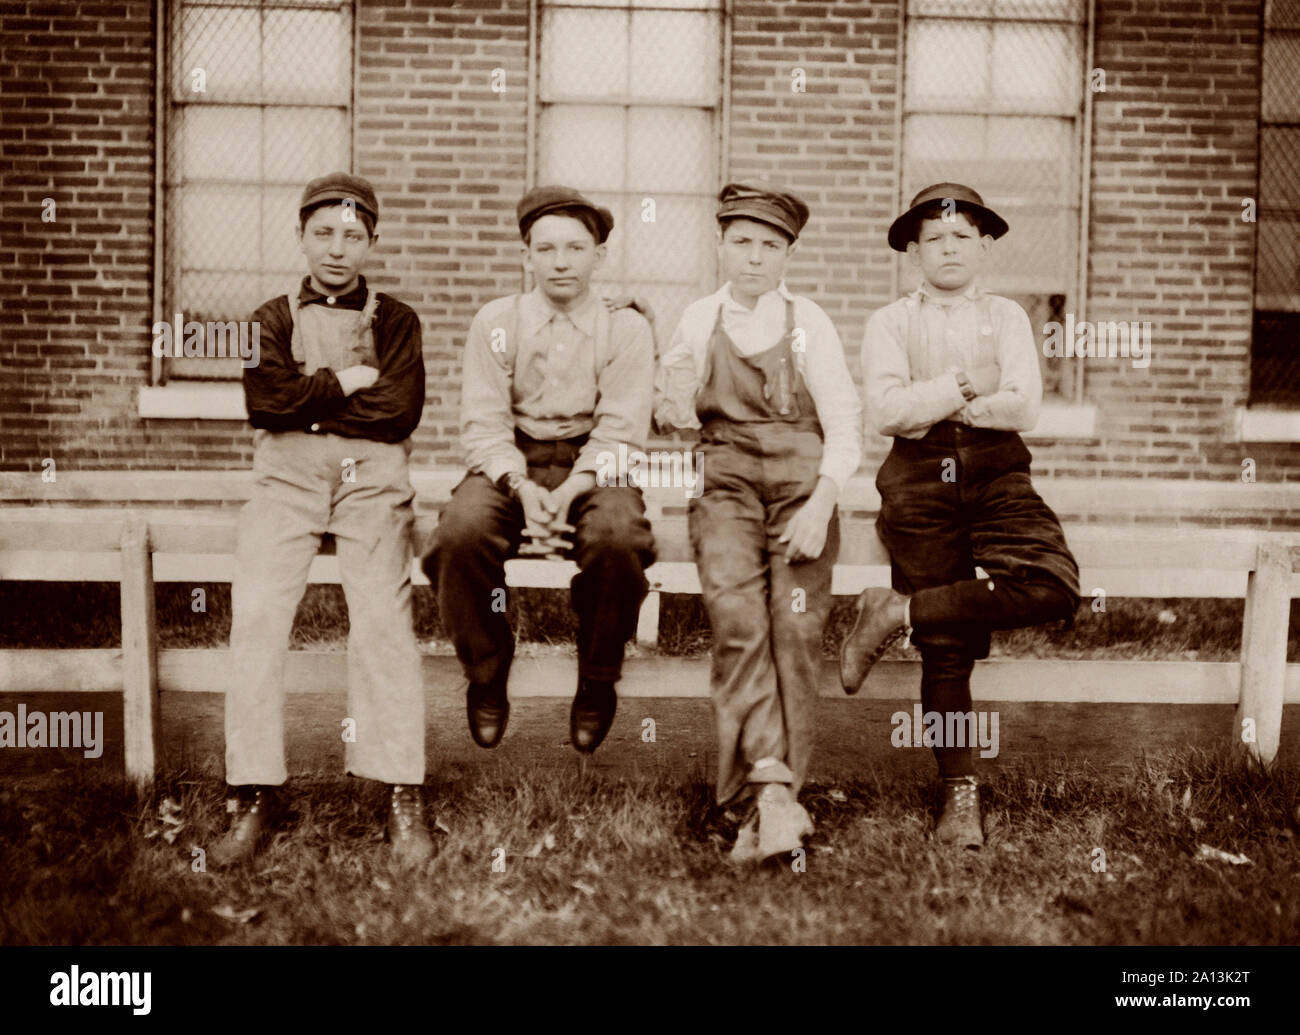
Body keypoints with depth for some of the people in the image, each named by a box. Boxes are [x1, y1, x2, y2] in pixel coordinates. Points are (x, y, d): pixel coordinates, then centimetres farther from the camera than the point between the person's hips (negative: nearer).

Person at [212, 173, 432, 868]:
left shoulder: (396, 321, 18)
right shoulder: (274, 318, 22)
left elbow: (400, 411, 0)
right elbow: (263, 401, 3)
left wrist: (305, 398, 1)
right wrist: (344, 383, 0)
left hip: (372, 478, -1)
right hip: (286, 476, 1)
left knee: (383, 613, -24)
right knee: (255, 613, -22)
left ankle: (403, 799, -24)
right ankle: (253, 798, -20)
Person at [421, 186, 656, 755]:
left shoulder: (627, 328, 4)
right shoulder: (495, 320, 5)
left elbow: (620, 430, -4)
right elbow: (483, 425, -2)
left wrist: (572, 489, -22)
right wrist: (522, 487, -21)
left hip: (592, 466, -1)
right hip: (510, 466, 1)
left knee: (618, 539, -35)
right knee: (460, 534, -31)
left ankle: (597, 685, -9)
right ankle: (486, 680, -6)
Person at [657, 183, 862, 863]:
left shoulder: (809, 322, 11)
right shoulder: (697, 322, 15)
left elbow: (845, 425, 4)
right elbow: (674, 420, 17)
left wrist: (820, 505, -10)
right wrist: (672, 404, -7)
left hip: (802, 482, 0)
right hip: (726, 482, 0)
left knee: (796, 629, -17)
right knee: (737, 618, -24)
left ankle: (764, 805, -15)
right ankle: (770, 791, -31)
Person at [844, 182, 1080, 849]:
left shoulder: (1007, 317, 16)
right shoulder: (891, 323, 12)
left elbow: (1024, 408, 0)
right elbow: (884, 409, -5)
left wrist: (931, 406, -3)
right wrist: (965, 387, -5)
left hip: (998, 474, 2)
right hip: (920, 479, -2)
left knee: (1054, 586, -26)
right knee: (947, 649, -6)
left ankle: (901, 613, -12)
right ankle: (960, 796, 4)